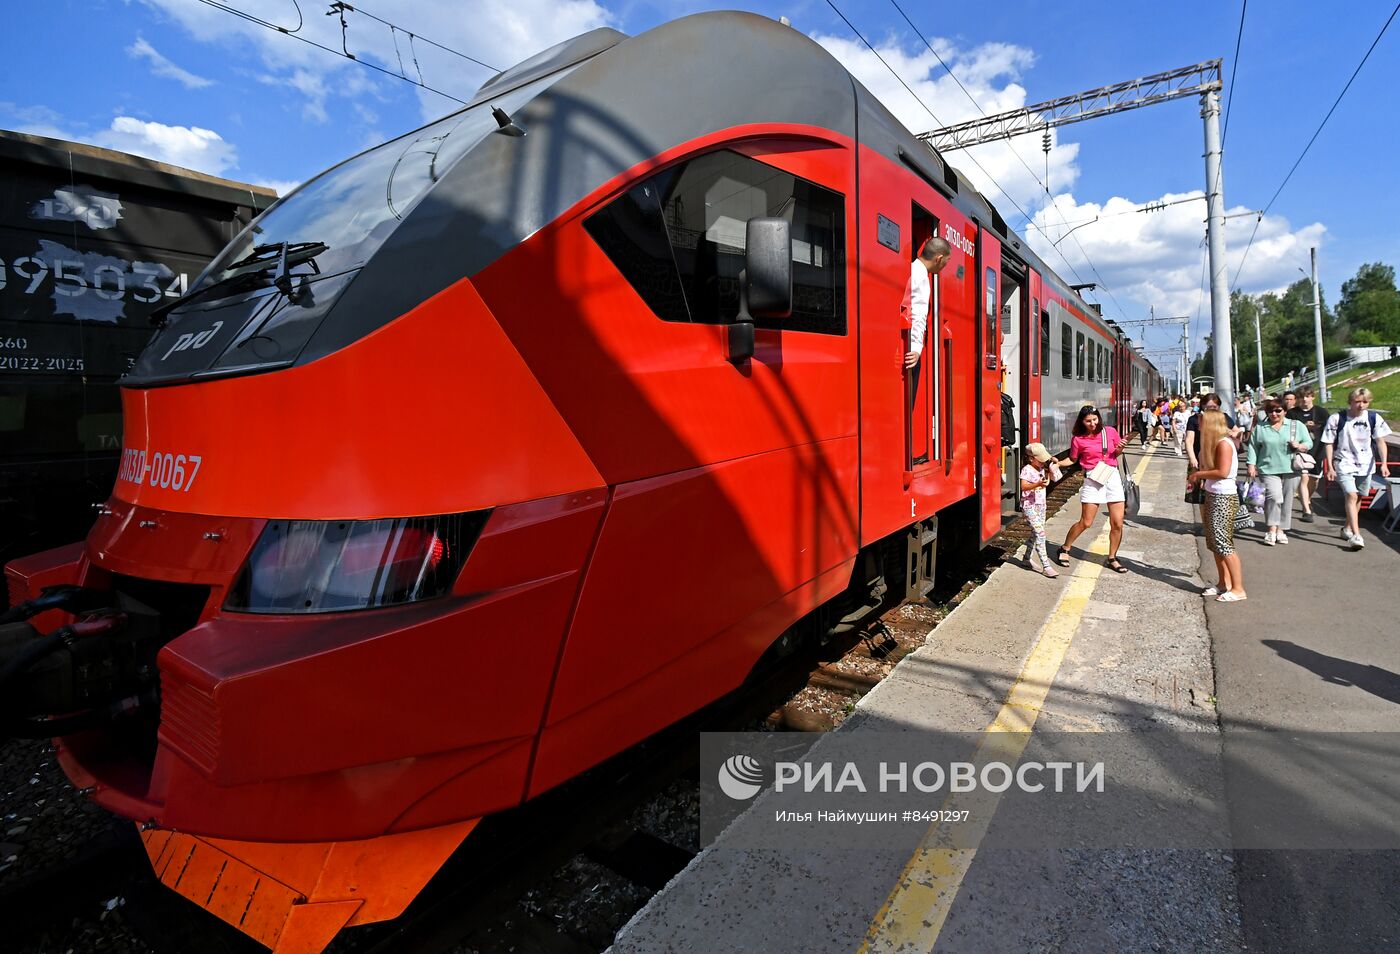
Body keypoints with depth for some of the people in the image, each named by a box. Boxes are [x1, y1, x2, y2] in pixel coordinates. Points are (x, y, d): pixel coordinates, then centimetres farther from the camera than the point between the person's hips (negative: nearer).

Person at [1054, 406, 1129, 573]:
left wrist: (1119, 449, -9)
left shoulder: (1110, 431, 1)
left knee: (1117, 524, 3)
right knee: (1085, 523, -2)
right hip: (1092, 480, -3)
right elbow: (1072, 459, 5)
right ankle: (1064, 550, 18)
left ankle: (1112, 558, 21)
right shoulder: (1078, 439, -5)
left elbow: (1116, 453, 14)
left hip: (1113, 477, 3)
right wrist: (1057, 463, -14)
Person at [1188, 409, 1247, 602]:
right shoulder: (1215, 442, 14)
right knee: (1214, 543, 13)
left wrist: (1199, 474, -13)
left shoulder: (1224, 443, -15)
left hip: (1224, 498, -10)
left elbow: (1222, 472, -23)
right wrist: (1199, 478, 1)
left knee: (1223, 543, -7)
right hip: (1213, 496, 10)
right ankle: (1224, 583, 22)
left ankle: (1238, 589, -2)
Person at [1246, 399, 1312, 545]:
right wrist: (1251, 465, 0)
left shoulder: (1297, 426, 10)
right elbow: (1252, 447, 7)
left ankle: (1281, 530, 18)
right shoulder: (1260, 428, 7)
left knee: (1287, 501, 7)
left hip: (1290, 470, 2)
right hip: (1269, 469, -2)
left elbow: (1309, 443, 11)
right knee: (1274, 496, -19)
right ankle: (1272, 530, -13)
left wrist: (1299, 446, -11)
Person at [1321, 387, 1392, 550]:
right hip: (1344, 463, -4)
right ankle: (1356, 535, -20)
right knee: (1351, 495, -16)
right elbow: (1328, 443, -5)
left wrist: (1384, 463, -7)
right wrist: (1330, 466, -9)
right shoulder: (1337, 418, -9)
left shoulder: (1374, 418, -2)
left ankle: (1347, 529, 29)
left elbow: (1380, 441, 2)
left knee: (1358, 497, 13)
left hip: (1365, 464, 4)